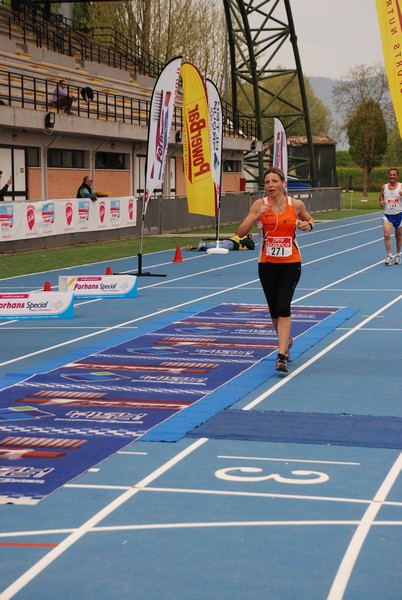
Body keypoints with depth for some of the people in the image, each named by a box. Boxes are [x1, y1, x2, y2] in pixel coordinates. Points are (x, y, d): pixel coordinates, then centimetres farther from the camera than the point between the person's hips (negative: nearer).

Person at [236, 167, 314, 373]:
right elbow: (241, 232, -10)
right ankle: (286, 340, 40)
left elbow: (310, 219, 16)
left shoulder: (296, 205, -4)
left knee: (283, 307, -16)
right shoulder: (259, 205, -5)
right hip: (267, 263, 2)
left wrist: (308, 225, -7)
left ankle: (282, 356, -18)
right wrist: (256, 217, -24)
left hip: (291, 263, -2)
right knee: (274, 309, 11)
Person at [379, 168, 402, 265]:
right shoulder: (384, 187, 1)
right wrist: (381, 201, -4)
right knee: (386, 234, -15)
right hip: (387, 214, 1)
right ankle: (389, 255, -9)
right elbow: (381, 195, 17)